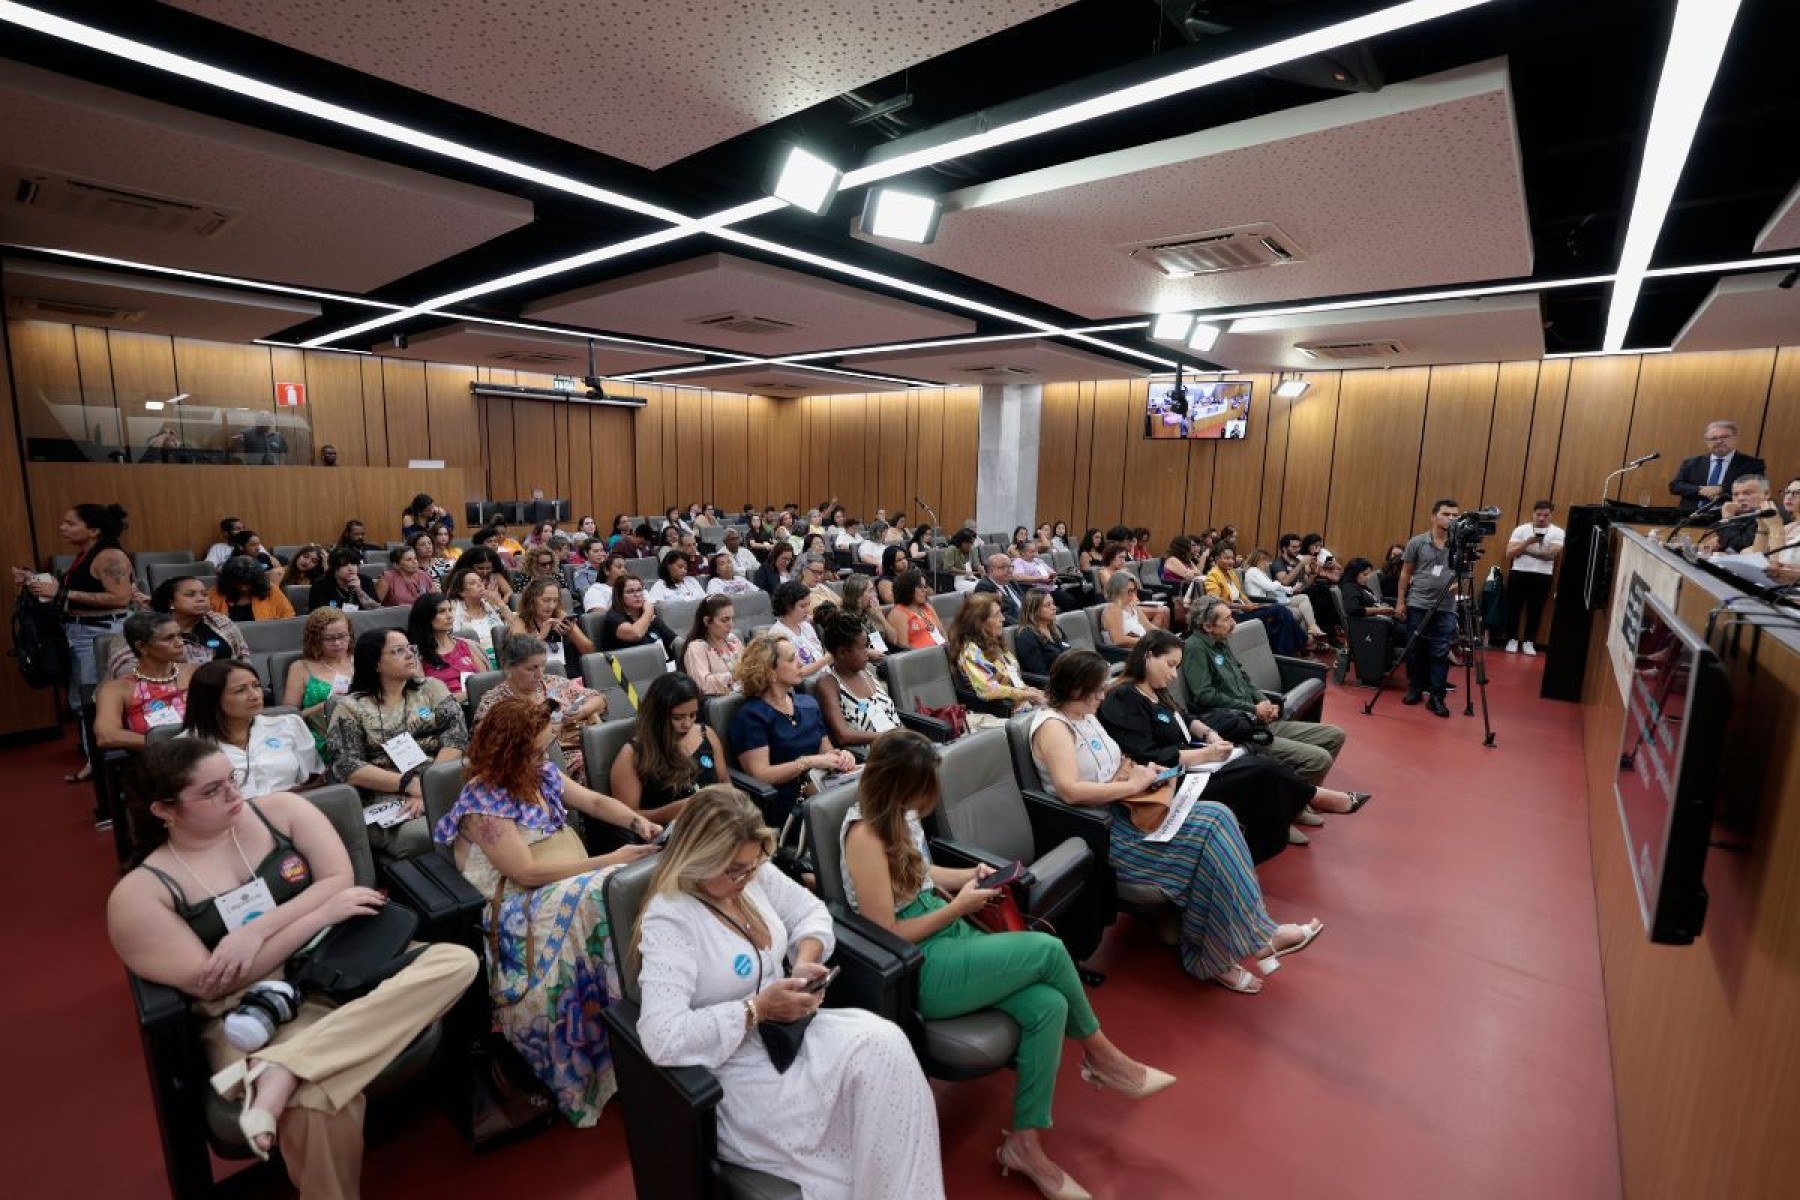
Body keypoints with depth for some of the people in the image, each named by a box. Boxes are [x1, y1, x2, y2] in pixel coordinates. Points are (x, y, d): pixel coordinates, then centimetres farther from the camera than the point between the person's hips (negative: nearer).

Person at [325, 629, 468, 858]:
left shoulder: (431, 688, 15)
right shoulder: (350, 707, 10)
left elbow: (456, 737, 1)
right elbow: (347, 767, -2)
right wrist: (411, 784, -14)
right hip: (385, 799, -2)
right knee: (419, 835, -35)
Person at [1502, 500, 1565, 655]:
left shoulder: (1557, 532, 1)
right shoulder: (1521, 529, 1)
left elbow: (1551, 554, -12)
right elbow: (1509, 553, -6)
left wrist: (1525, 550, -12)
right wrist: (1527, 542, -17)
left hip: (1542, 576, 0)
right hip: (1519, 573, 0)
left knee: (1535, 610, 7)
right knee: (1514, 607, 4)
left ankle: (1528, 641, 18)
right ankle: (1512, 639, 16)